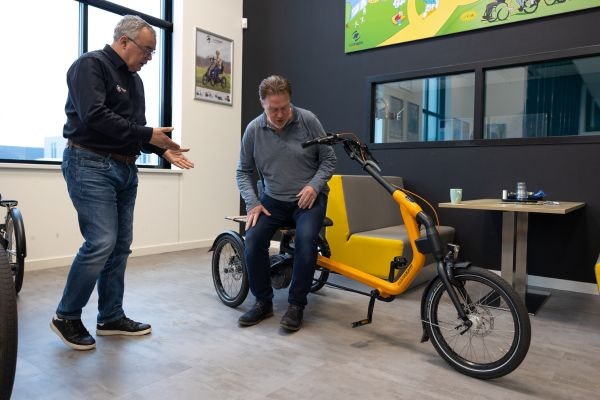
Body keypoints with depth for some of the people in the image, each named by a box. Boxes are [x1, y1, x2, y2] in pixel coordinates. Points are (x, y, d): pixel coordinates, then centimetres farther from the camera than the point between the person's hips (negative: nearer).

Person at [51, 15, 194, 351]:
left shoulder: (134, 79, 18)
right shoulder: (91, 65, -7)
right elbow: (95, 116, -22)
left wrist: (163, 149, 3)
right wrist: (147, 134, -18)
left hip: (126, 169, 9)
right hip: (90, 165, -8)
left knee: (121, 245, 8)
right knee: (101, 243, -13)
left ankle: (111, 317, 19)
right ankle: (67, 316, 7)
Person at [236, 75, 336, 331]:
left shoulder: (308, 120, -8)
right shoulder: (254, 130, -3)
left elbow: (328, 159, -1)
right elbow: (243, 172, 5)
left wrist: (314, 185, -16)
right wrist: (252, 203, -9)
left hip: (308, 198, -2)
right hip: (273, 200, 2)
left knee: (305, 238, -30)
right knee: (253, 239, -22)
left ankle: (296, 305, -11)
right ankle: (263, 302, 0)